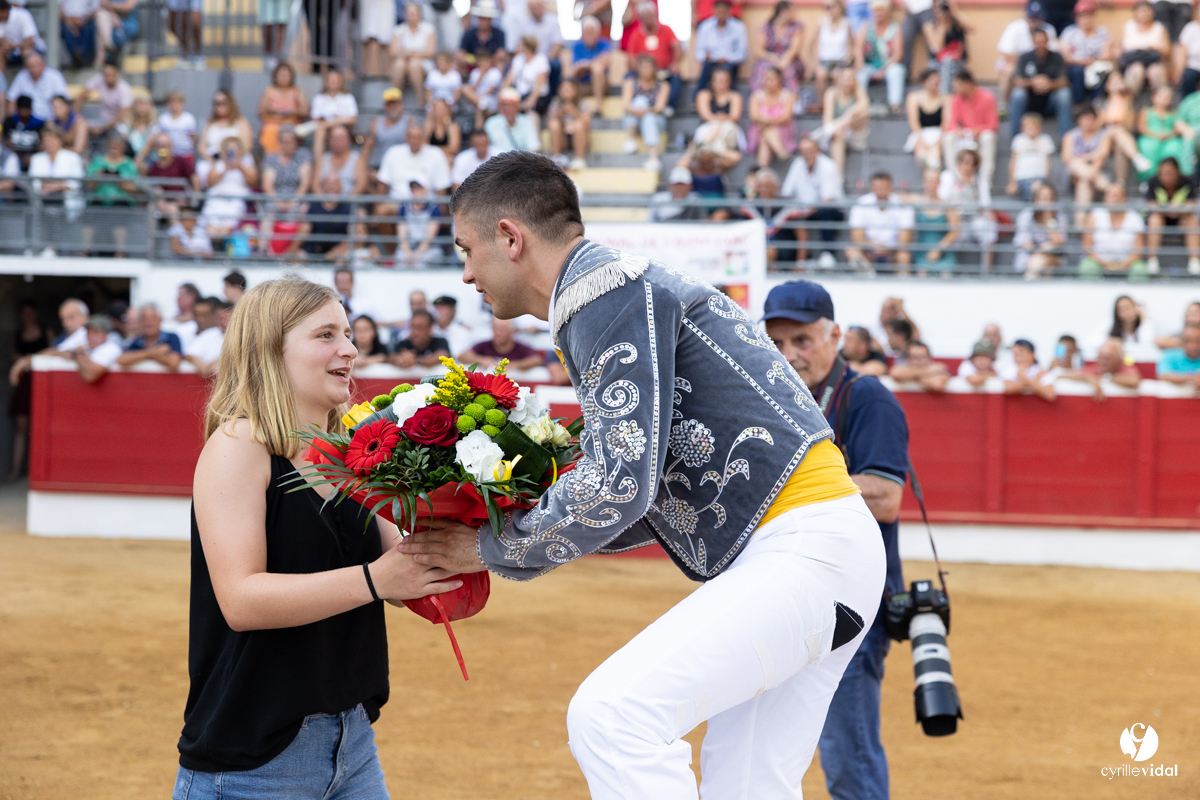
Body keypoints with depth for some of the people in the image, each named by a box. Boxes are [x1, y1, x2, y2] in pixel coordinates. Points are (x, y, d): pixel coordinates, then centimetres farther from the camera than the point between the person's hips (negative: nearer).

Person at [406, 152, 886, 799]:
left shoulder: (610, 292, -10)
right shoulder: (626, 288, 22)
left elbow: (619, 488, -18)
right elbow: (649, 497, 23)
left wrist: (494, 550, -5)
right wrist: (511, 533, 15)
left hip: (803, 548, -10)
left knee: (611, 714, -22)